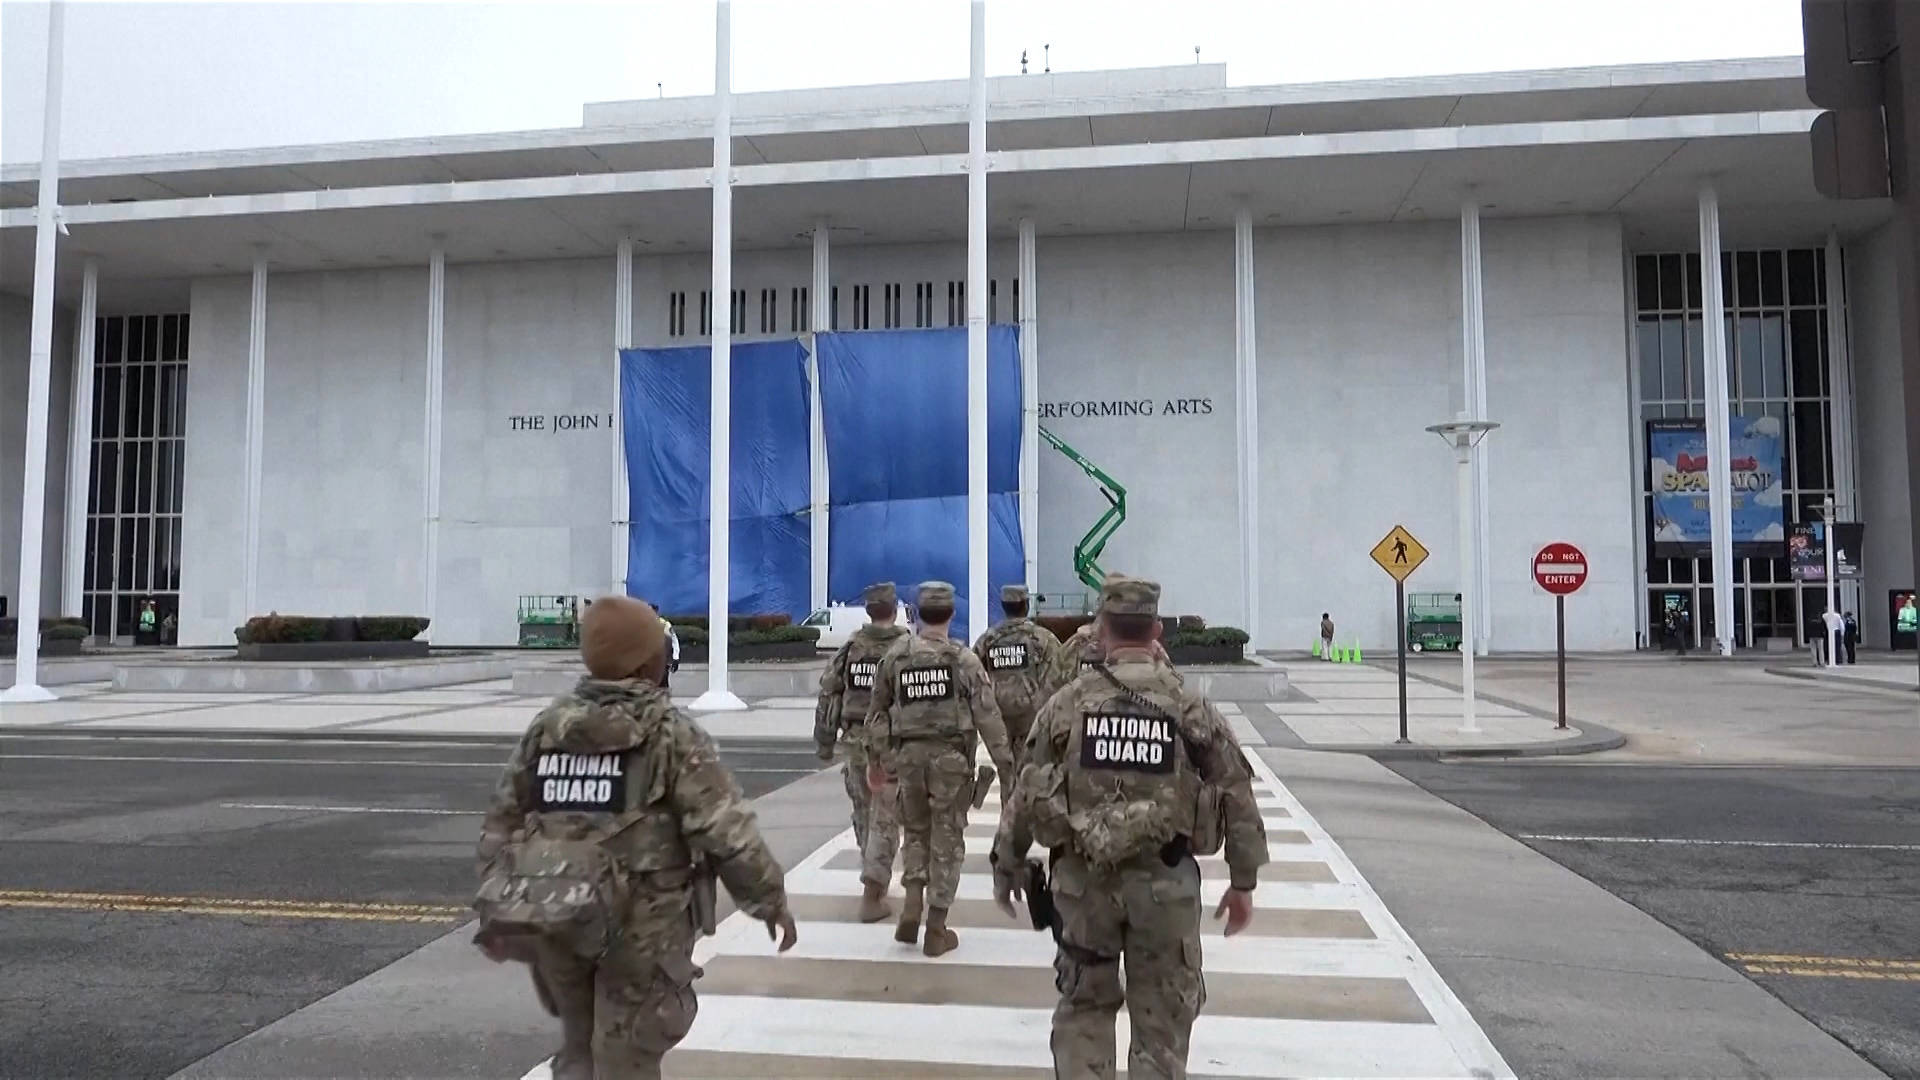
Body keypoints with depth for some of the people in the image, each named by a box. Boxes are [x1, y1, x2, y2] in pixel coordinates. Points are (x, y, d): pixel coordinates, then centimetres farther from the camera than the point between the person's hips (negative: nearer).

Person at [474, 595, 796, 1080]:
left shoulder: (545, 727, 6)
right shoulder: (672, 734, -10)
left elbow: (501, 825, 11)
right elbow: (727, 831, -14)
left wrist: (495, 912, 20)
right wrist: (771, 900, -3)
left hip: (553, 921, 5)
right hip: (639, 924, -5)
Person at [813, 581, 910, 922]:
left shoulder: (851, 648, 3)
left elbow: (828, 693, 5)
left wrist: (824, 741, 12)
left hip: (855, 742, 4)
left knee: (863, 812, 19)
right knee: (884, 818, 1)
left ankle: (876, 879, 33)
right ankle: (871, 896, -4)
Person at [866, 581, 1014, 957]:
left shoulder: (895, 655, 3)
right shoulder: (964, 659, -6)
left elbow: (877, 710, 9)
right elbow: (987, 716, -9)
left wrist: (876, 757, 19)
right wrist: (1005, 764, -5)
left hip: (908, 755, 2)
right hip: (951, 757, -2)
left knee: (915, 831, 21)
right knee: (946, 841, 7)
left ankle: (912, 905, 5)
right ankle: (936, 931, 12)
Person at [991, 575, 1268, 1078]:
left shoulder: (1068, 703, -2)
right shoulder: (1191, 707, -1)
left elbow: (1026, 792, 1)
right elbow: (1237, 796, 0)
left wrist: (1006, 865, 13)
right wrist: (1243, 881, 9)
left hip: (1081, 879, 1)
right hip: (1165, 882, -1)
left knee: (1083, 1007, 19)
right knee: (1162, 1017, 13)